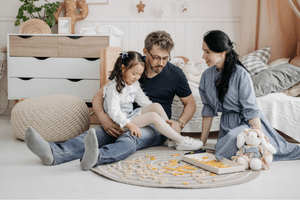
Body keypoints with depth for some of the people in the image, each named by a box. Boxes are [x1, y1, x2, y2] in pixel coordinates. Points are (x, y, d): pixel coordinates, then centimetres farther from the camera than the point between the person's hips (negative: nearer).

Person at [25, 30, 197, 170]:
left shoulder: (175, 74, 1)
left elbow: (191, 103, 11)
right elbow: (99, 95, 2)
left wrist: (179, 124, -10)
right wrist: (103, 117, -19)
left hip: (155, 127, -2)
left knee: (130, 138, -38)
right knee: (97, 134, -29)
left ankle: (96, 157, -68)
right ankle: (54, 153, -55)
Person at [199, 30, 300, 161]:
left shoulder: (240, 74, -17)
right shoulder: (207, 76, 1)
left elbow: (251, 110, -15)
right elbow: (208, 109, 6)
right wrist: (202, 142, 6)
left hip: (247, 122, -6)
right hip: (226, 125, 6)